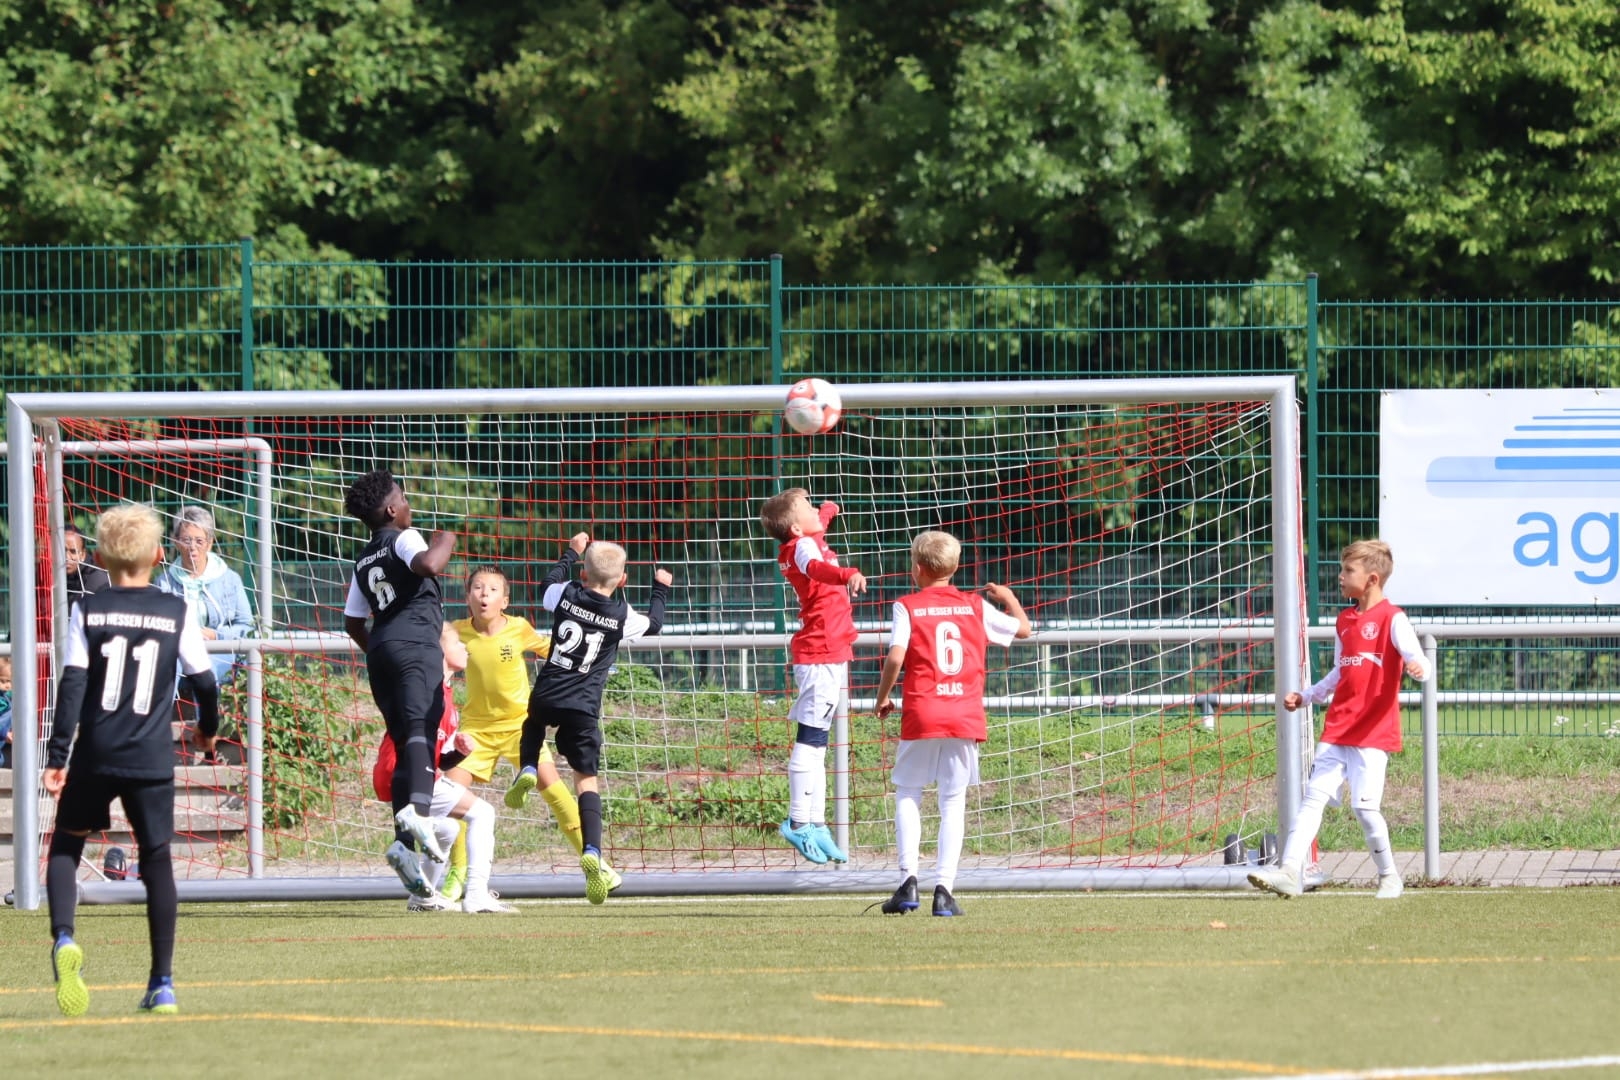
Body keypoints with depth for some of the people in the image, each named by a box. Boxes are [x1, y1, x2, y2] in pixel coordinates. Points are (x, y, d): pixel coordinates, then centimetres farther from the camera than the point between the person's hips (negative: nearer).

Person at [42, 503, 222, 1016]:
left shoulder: (88, 611, 0)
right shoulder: (176, 613, 2)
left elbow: (72, 684, -6)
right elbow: (204, 680, 4)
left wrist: (57, 755, -4)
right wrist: (208, 728, 25)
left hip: (94, 757, 0)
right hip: (153, 759, 1)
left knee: (66, 844, 16)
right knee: (157, 859, 9)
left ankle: (64, 939, -11)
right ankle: (162, 983, 7)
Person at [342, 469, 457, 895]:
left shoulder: (364, 560, 25)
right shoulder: (403, 538, 2)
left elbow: (353, 622, 28)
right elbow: (427, 564, -21)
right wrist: (444, 543, -1)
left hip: (380, 651, 8)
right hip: (415, 644, -8)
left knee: (405, 744, 7)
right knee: (421, 728, -23)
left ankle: (404, 842, -6)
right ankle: (418, 808, -48)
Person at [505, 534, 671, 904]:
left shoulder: (566, 595, 1)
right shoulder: (622, 616, -1)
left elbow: (551, 581, 26)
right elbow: (653, 624, 20)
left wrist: (571, 552, 41)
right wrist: (661, 590, 37)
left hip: (546, 695, 1)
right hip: (583, 707, -1)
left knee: (533, 723, 38)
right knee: (586, 780, 2)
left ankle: (527, 769, 8)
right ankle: (592, 852, -15)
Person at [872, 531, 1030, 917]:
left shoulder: (907, 607, 1)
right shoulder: (975, 607, 9)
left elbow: (895, 657, -10)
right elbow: (1023, 629, 19)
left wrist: (883, 698, 6)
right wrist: (1008, 597, 38)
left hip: (921, 714, -2)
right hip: (966, 716, 2)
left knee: (907, 795, 10)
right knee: (953, 801, 5)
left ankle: (908, 879, -5)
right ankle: (944, 887, -4)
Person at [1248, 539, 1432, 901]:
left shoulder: (1392, 619, -6)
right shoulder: (1345, 620, 17)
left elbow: (1417, 659, -19)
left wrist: (1417, 667, -42)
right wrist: (1305, 697, 23)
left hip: (1374, 732, -7)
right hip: (1337, 729, 7)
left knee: (1365, 806, -11)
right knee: (1313, 795, -5)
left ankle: (1389, 876, 8)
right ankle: (1289, 871, -13)